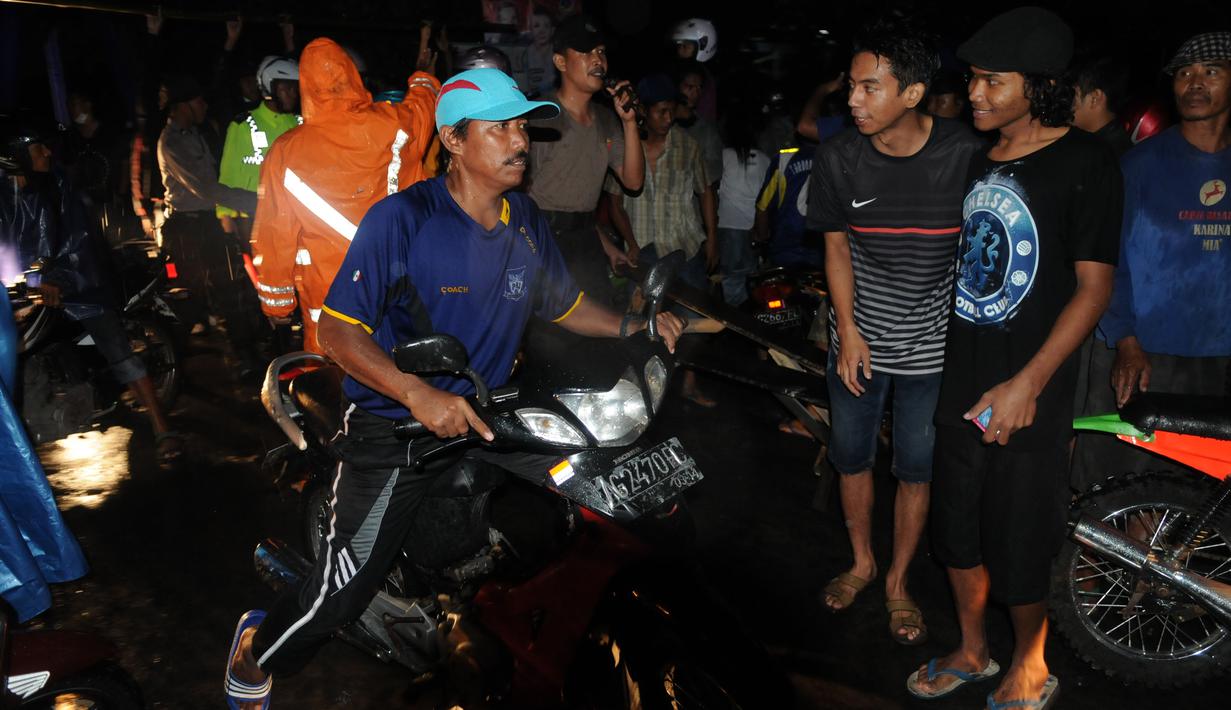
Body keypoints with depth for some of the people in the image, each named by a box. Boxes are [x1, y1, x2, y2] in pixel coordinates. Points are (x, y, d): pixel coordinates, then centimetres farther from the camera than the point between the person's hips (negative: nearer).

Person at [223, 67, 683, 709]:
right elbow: (338, 331, -21)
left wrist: (633, 326, -1)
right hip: (394, 418, -6)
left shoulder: (527, 221, 2)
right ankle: (254, 655, 26)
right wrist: (418, 395, -35)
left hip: (488, 405, 6)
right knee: (341, 594, -7)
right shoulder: (402, 219, -18)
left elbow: (564, 305, 15)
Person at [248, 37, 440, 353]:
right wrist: (424, 71, 42)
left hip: (325, 293, -1)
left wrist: (275, 302, 11)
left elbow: (274, 236, -2)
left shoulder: (284, 153, -8)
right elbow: (423, 96, 19)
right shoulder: (393, 126, -6)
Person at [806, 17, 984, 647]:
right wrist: (847, 330, -5)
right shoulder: (839, 156, -9)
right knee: (851, 454, 14)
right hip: (858, 338, 2)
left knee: (916, 467, 9)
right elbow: (837, 246, 2)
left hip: (932, 342, -2)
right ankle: (862, 561, 38)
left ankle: (897, 581, 30)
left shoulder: (964, 154, -15)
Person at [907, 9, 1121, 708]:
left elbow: (1094, 286, -13)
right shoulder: (978, 158, 9)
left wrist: (1028, 383, -20)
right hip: (961, 384, 6)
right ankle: (973, 651, 37)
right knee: (957, 526, 16)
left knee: (1020, 545, 5)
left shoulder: (1084, 162, -11)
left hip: (1030, 394, -6)